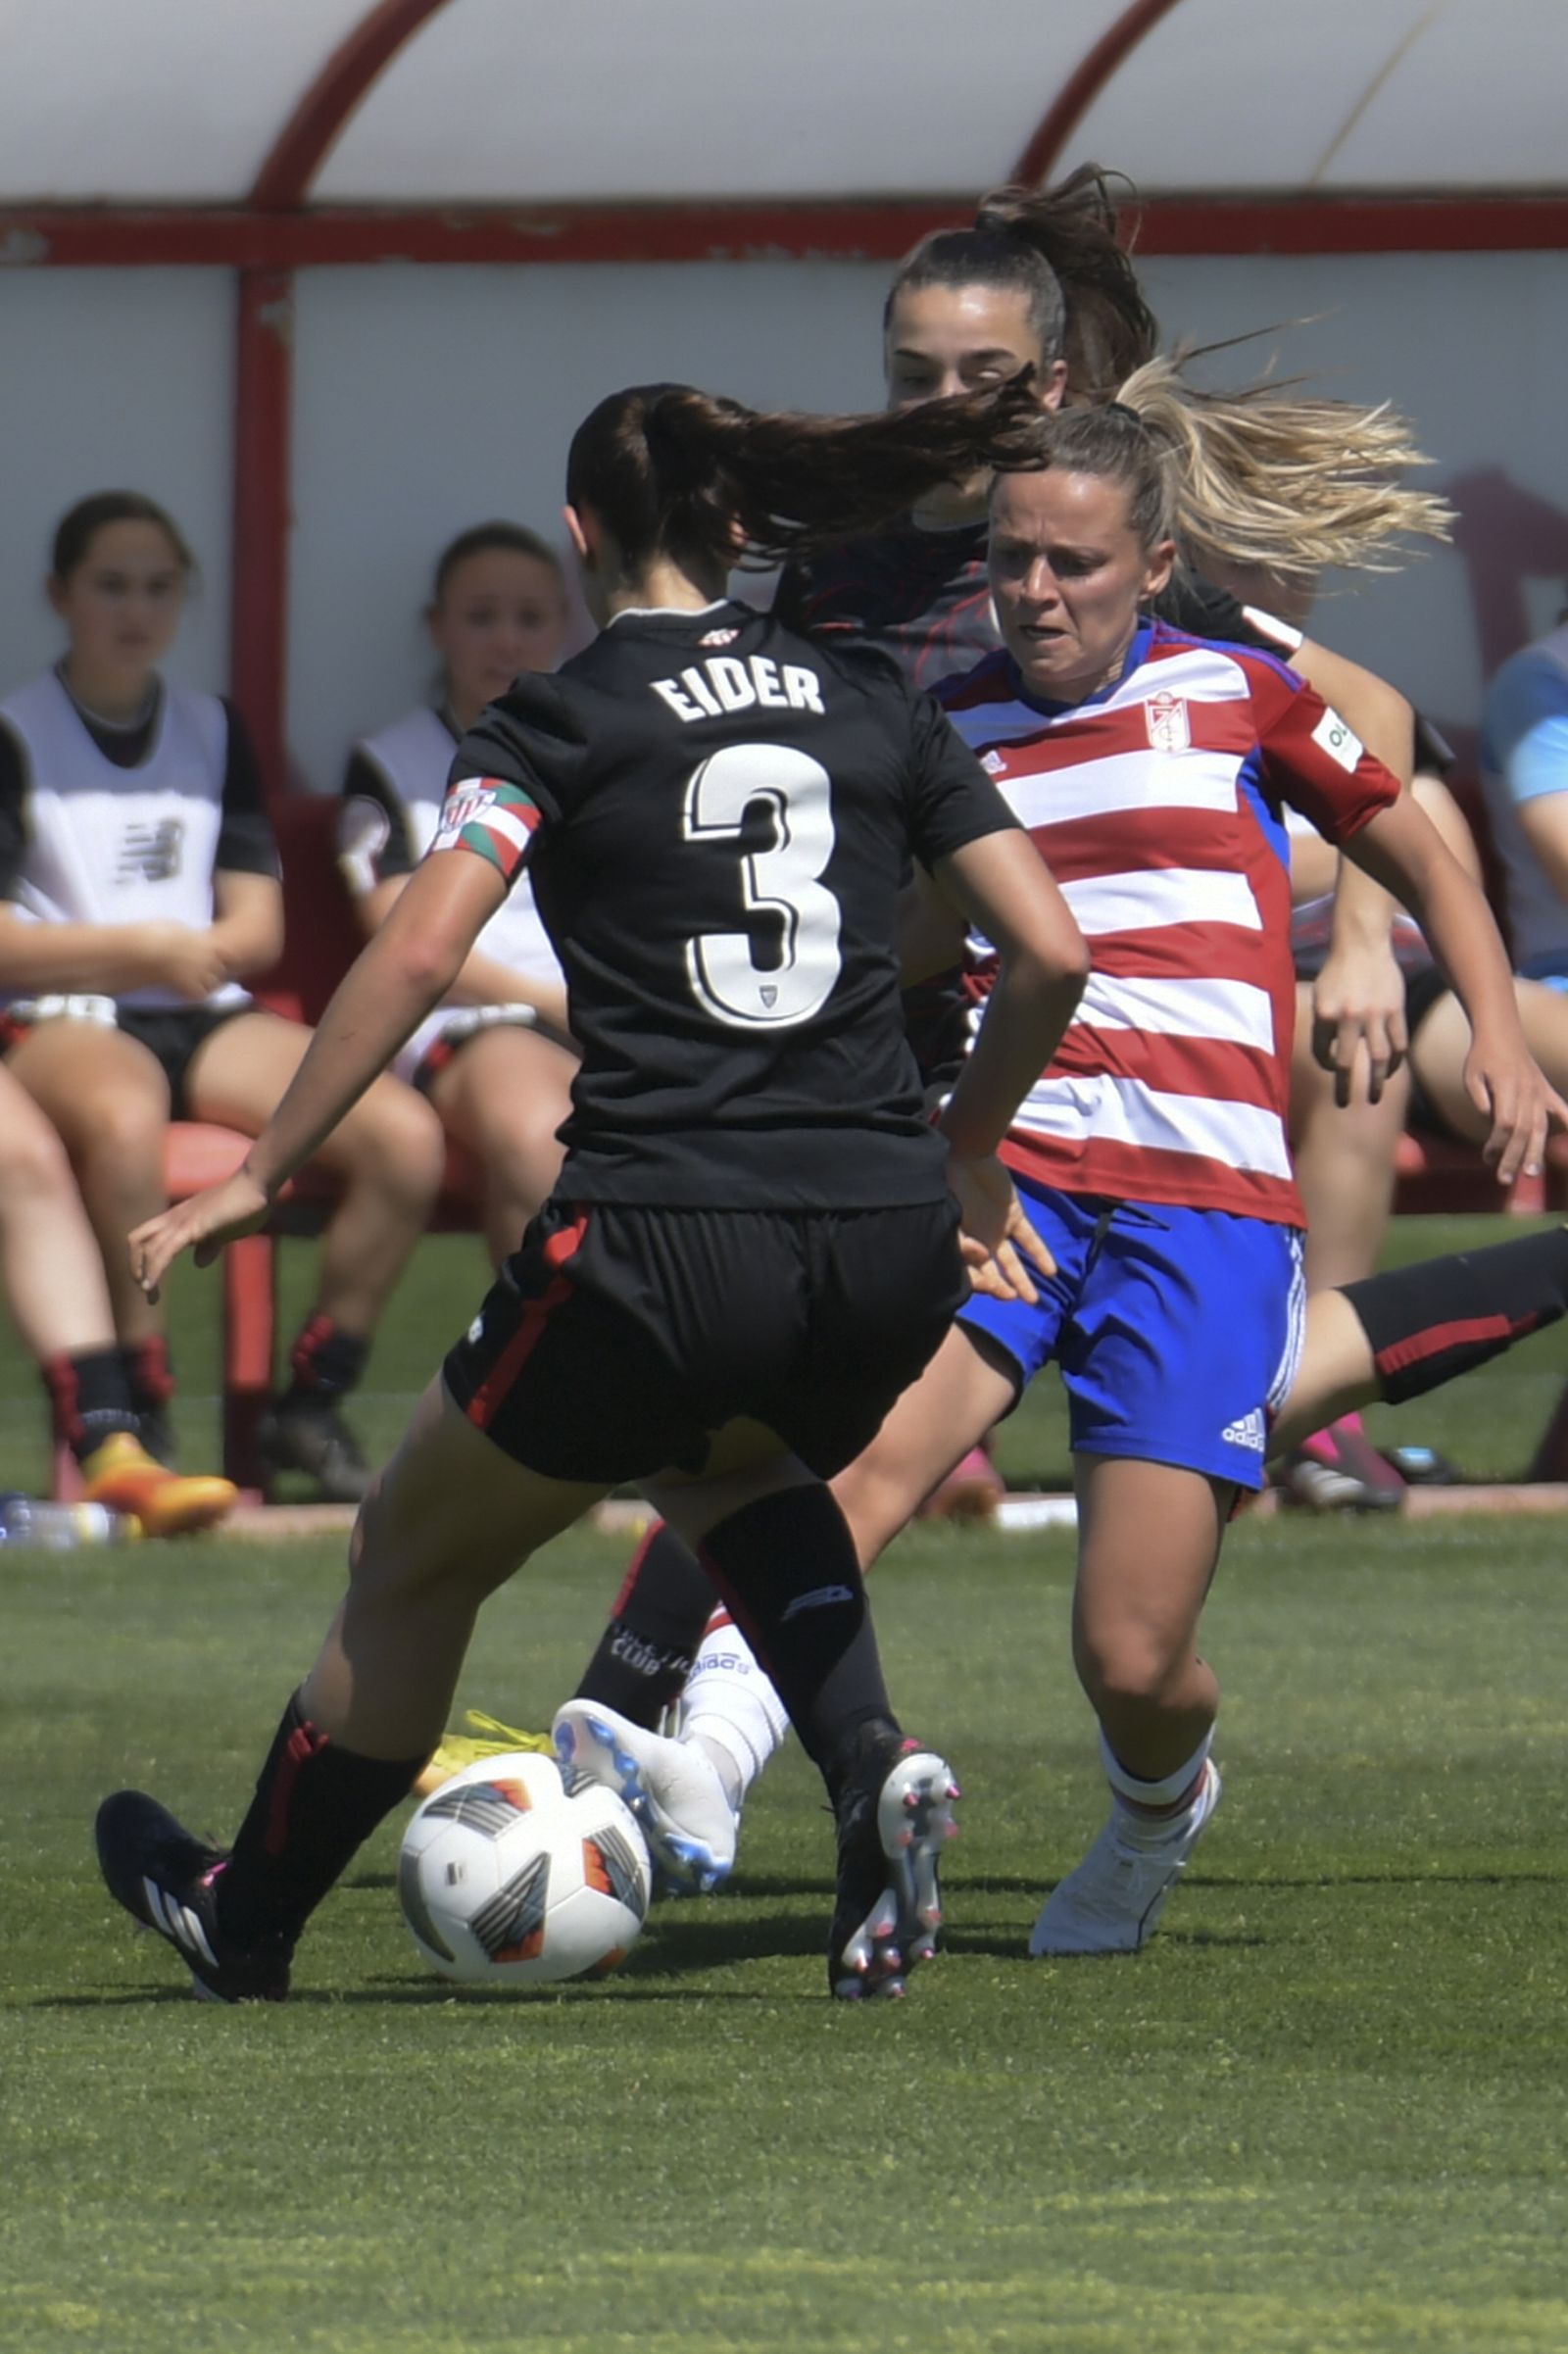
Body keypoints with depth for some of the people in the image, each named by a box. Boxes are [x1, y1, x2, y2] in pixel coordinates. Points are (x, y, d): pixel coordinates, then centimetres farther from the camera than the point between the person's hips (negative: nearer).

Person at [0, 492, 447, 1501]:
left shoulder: (215, 732, 18)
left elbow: (258, 927, 15)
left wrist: (198, 952, -8)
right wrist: (144, 949, -15)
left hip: (207, 1020, 5)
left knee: (406, 1134, -22)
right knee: (124, 1121, -43)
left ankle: (313, 1405, -7)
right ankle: (139, 1422, -31)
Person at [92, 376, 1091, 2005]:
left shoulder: (562, 723, 0)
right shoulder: (876, 707, 11)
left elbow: (418, 950, -12)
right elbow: (1050, 953, 9)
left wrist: (263, 1173, -7)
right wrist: (967, 1152, 24)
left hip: (660, 1244, -4)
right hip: (888, 1248, 4)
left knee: (417, 1553, 19)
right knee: (727, 1467, 37)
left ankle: (247, 1918, 33)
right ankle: (872, 1769, 10)